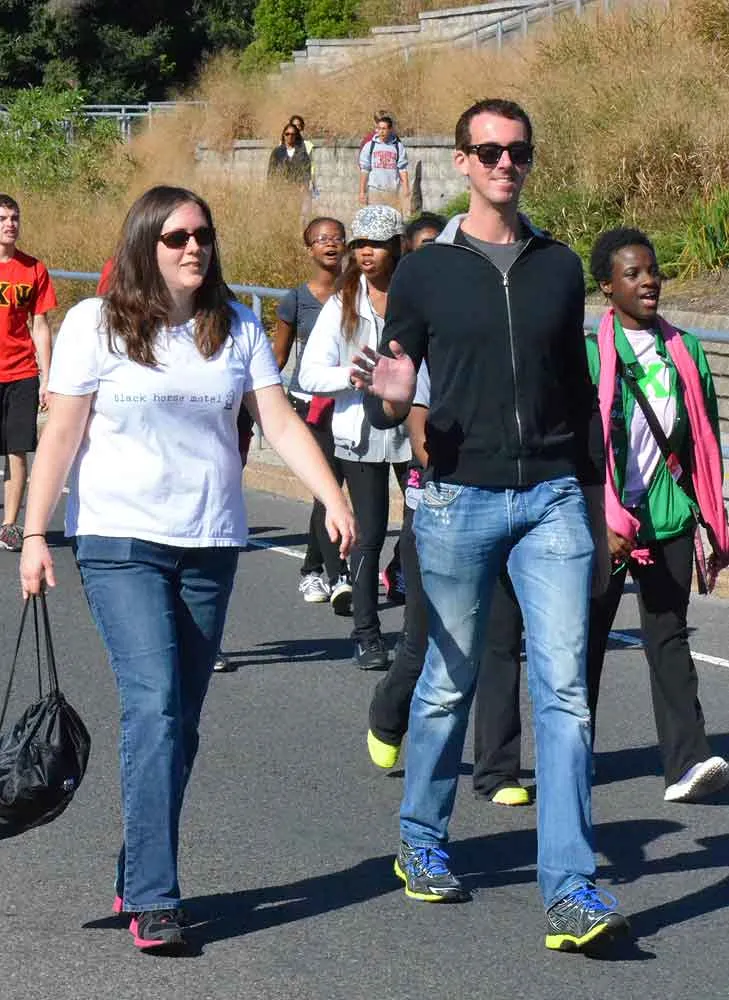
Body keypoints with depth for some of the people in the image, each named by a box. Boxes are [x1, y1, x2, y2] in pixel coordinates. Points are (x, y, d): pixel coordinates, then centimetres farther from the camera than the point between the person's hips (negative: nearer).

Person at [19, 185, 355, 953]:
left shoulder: (236, 327, 7)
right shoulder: (96, 323, -2)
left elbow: (281, 423, 0)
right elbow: (61, 435, -2)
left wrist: (333, 499, -13)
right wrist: (34, 533, -7)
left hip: (211, 544, 4)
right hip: (121, 542, -4)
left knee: (180, 719, 8)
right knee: (155, 705, -16)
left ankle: (136, 878, 20)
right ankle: (152, 900, -16)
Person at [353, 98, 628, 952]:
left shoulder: (559, 267, 11)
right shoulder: (424, 272, 3)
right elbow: (389, 400, 5)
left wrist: (595, 513, 17)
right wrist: (388, 400, -20)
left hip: (553, 499, 2)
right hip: (458, 502, -1)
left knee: (564, 689, -7)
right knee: (449, 684, 8)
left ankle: (570, 890, -9)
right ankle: (421, 844, 28)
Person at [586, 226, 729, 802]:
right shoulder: (590, 355, -4)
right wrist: (608, 521, -17)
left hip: (669, 517, 3)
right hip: (605, 523, -3)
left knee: (668, 636, -2)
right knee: (586, 638, 8)